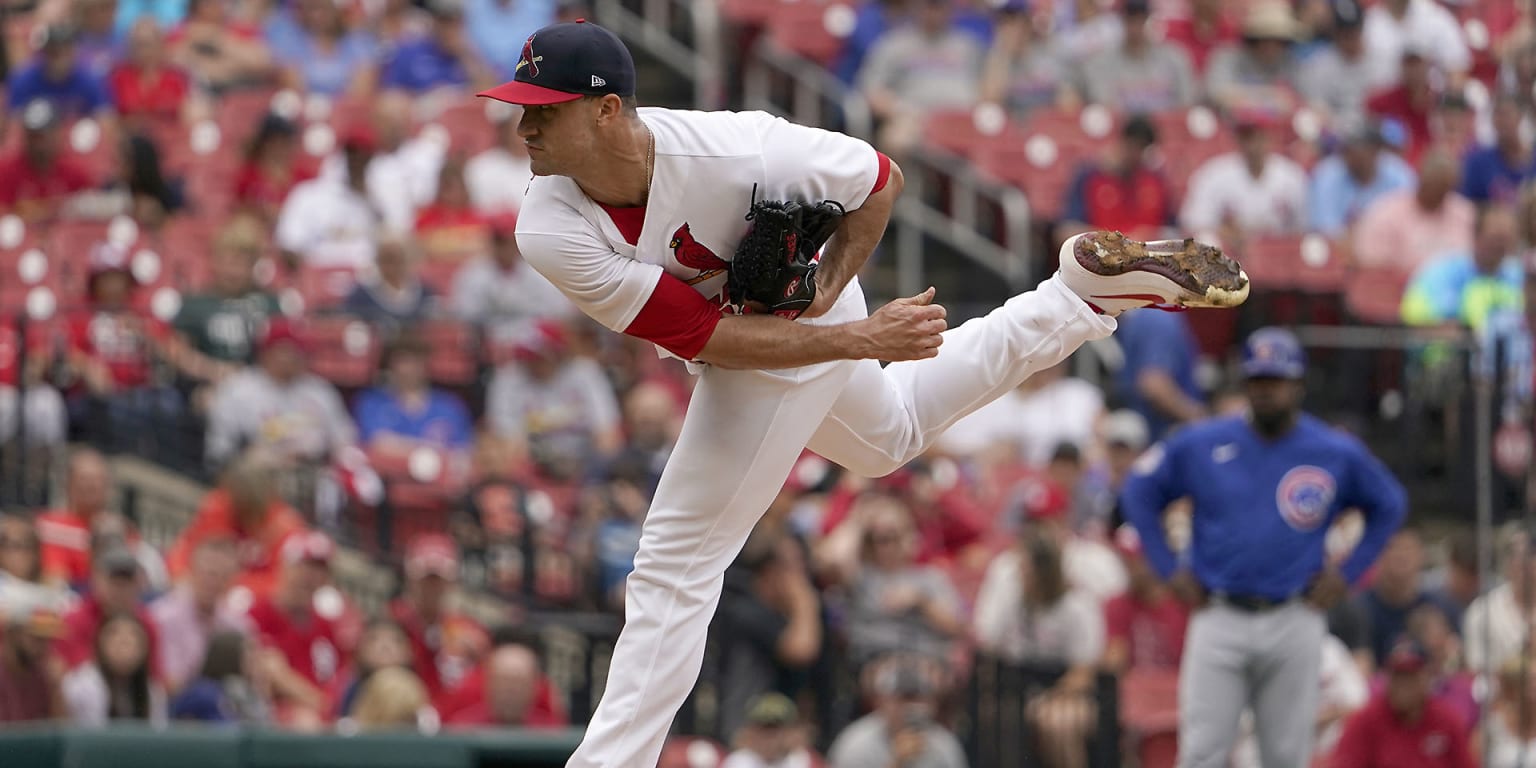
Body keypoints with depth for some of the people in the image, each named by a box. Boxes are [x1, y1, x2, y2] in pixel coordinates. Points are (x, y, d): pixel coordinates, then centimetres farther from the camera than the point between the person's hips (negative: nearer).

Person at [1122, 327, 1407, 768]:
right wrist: (1169, 569, 6)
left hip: (1294, 627, 0)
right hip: (1219, 621, 0)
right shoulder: (1201, 445, 3)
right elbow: (1140, 492, 13)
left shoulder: (1337, 454, 4)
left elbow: (1389, 505, 17)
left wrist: (1348, 573, 7)